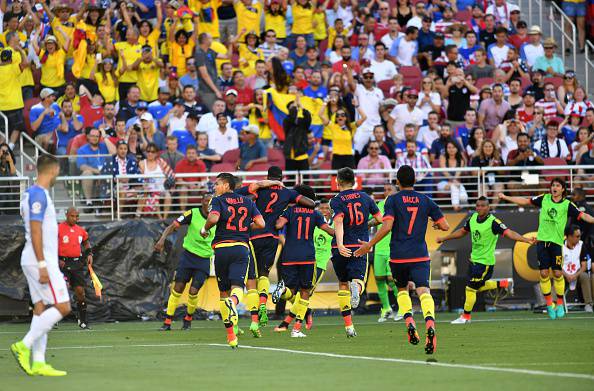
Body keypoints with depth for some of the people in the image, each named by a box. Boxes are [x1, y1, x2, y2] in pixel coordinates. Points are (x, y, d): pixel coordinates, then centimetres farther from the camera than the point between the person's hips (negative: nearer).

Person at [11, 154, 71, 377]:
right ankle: (24, 346, -11)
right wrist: (42, 265, -22)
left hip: (38, 261, 10)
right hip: (41, 260, -10)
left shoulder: (34, 193, 16)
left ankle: (38, 363, 4)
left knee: (41, 309, 7)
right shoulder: (38, 194, -14)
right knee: (62, 307, -10)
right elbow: (35, 231, -20)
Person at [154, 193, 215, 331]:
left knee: (193, 291, -8)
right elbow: (172, 226, -10)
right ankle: (167, 322, 4)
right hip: (188, 255, 0)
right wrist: (162, 239, -24)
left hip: (205, 259, 0)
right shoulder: (193, 214, -9)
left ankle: (188, 319, 18)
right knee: (178, 287, -4)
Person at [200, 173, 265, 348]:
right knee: (237, 287, -9)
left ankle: (230, 334, 12)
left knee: (224, 292, 10)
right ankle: (233, 300, -48)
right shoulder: (247, 202, 13)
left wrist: (205, 229, 1)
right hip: (241, 248, 2)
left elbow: (213, 218, -19)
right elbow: (261, 223, 5)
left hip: (222, 248, -2)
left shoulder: (218, 201, 1)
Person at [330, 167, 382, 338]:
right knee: (358, 278, -2)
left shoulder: (336, 201, -3)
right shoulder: (365, 197, 7)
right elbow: (380, 219, 9)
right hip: (360, 247, 1)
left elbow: (338, 222, -18)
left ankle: (348, 326, 11)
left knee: (343, 284, 13)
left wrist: (340, 245, -28)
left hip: (342, 249, -1)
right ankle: (357, 286, -42)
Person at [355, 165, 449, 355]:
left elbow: (387, 226, -13)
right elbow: (445, 226, 8)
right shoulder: (426, 201, 7)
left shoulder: (393, 200, 0)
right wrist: (435, 224, 31)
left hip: (398, 255, 0)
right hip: (420, 255, 0)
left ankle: (409, 321, 0)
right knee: (423, 290, -12)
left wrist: (369, 245, -5)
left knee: (402, 289, 22)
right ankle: (430, 324, -38)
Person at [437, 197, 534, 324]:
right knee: (478, 286, 20)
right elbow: (462, 231, 18)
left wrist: (527, 240, -42)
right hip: (474, 258, 8)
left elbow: (509, 233, -29)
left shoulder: (493, 222, -21)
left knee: (471, 288, -4)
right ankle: (504, 283, 38)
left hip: (486, 261, -8)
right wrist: (444, 238, 23)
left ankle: (466, 317, 13)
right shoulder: (473, 218, 1)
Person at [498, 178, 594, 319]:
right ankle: (549, 304, 8)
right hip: (542, 240, 2)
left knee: (557, 273, -7)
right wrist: (505, 197, 15)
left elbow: (583, 216, -7)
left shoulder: (567, 205, -1)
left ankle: (560, 304, 7)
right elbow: (526, 201, 15)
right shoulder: (544, 199, 6)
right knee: (544, 273, -3)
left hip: (557, 242, -2)